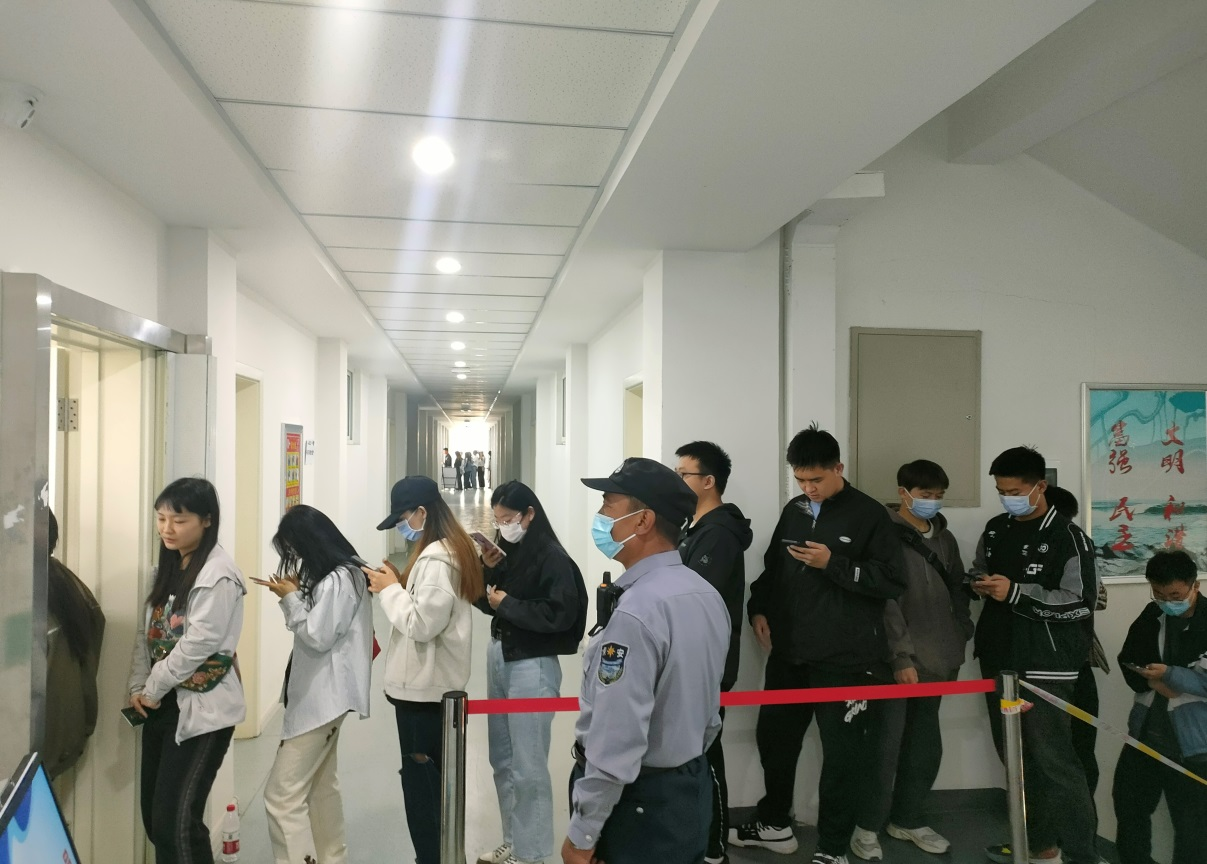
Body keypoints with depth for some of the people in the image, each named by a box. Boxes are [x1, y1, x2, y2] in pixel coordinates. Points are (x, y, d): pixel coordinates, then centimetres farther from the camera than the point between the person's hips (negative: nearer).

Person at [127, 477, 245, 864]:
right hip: (163, 702, 8)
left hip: (202, 708, -8)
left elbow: (198, 643, -20)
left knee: (177, 819, -7)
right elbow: (148, 631, 11)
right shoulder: (168, 566, 11)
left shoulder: (219, 573, -16)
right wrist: (138, 687, 0)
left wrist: (152, 689, -10)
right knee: (153, 815, 13)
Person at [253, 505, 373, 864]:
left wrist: (290, 598, -10)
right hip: (319, 694, 11)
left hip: (324, 696, -11)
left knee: (282, 794, -9)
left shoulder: (341, 579, -20)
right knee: (321, 785, 20)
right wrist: (293, 593, 5)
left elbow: (318, 636, -20)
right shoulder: (332, 576, 11)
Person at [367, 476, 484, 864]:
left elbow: (421, 625, -25)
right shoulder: (453, 551, 11)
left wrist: (389, 590, -12)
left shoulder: (435, 559, -20)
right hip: (435, 684, 10)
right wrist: (397, 584, 4)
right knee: (434, 782, 19)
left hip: (423, 688, -10)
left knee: (422, 786, 2)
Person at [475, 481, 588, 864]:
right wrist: (489, 569, -6)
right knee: (502, 759, 17)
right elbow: (487, 601, 11)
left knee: (528, 766, 0)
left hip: (532, 666, -8)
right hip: (498, 656, 8)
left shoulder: (552, 558, -14)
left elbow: (559, 615, -21)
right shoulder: (508, 551, 7)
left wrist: (507, 604, -14)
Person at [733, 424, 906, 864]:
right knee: (774, 736, 16)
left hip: (845, 660, -6)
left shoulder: (869, 514, -7)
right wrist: (759, 608, 5)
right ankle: (775, 823, 36)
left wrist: (833, 563, -20)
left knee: (841, 751, 3)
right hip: (788, 654, 6)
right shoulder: (793, 511, 11)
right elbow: (773, 568, 20)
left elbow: (893, 581, -13)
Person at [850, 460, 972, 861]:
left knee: (925, 743, 13)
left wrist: (959, 641, 11)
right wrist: (902, 656, -16)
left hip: (936, 660, 7)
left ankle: (906, 818, 29)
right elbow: (886, 601, -13)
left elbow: (958, 593, 18)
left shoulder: (945, 538, 12)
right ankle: (868, 825, 12)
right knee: (886, 743, -3)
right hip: (897, 660, -6)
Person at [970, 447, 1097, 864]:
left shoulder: (1067, 536, -9)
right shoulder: (995, 529, 11)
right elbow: (979, 572, 25)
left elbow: (1080, 602, -16)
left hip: (1044, 667, -7)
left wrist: (1014, 592, -21)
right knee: (1015, 756, 15)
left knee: (1052, 759, -7)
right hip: (999, 661, 7)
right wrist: (980, 584, 2)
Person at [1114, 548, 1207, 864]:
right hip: (1145, 732, 6)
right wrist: (1154, 682, -10)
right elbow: (1128, 662, 7)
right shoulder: (1151, 616, 4)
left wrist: (1171, 676, -22)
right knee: (1129, 803, 20)